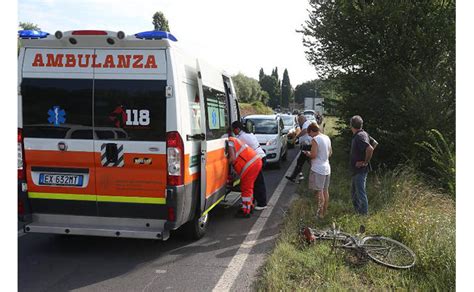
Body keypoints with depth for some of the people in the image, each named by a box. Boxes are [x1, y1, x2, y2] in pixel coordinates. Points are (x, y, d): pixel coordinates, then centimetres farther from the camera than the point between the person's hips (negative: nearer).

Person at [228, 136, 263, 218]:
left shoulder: (229, 143, -7)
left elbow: (233, 158, -17)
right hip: (257, 161, 10)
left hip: (250, 164, -10)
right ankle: (250, 206, 33)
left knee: (246, 188, -2)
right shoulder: (234, 140, 23)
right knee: (249, 187, 22)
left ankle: (246, 211, 3)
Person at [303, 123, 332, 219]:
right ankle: (325, 211, 25)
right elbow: (330, 153, 16)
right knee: (325, 190, 15)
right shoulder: (327, 138, 7)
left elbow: (313, 155, -20)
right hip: (327, 168, 8)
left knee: (319, 191, -1)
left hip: (318, 169, -8)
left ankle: (320, 214, 3)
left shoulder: (315, 139, -17)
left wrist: (308, 153, -1)